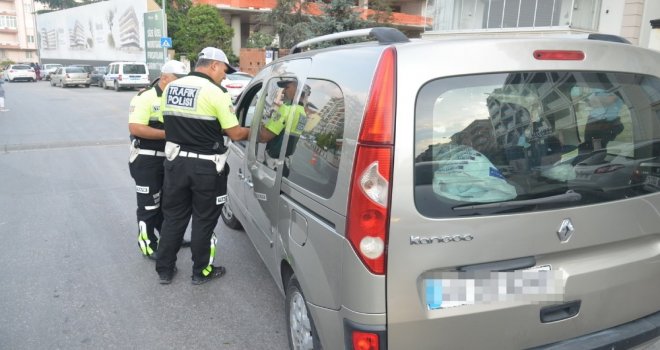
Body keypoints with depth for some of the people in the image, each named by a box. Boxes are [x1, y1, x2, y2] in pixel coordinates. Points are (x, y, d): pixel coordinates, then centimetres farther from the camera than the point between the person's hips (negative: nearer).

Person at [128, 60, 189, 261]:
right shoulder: (145, 98, -14)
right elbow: (135, 128, -23)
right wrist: (167, 133, -25)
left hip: (170, 159, 8)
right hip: (147, 161, -8)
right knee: (149, 206, 2)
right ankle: (148, 245, 14)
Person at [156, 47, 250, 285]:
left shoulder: (170, 88, 5)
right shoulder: (216, 93, -14)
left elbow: (173, 123, 13)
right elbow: (235, 134, -11)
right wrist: (253, 131, 9)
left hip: (176, 162, 6)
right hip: (206, 167, -5)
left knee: (173, 217, 17)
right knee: (204, 220, 9)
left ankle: (165, 270, 28)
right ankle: (201, 271, 23)